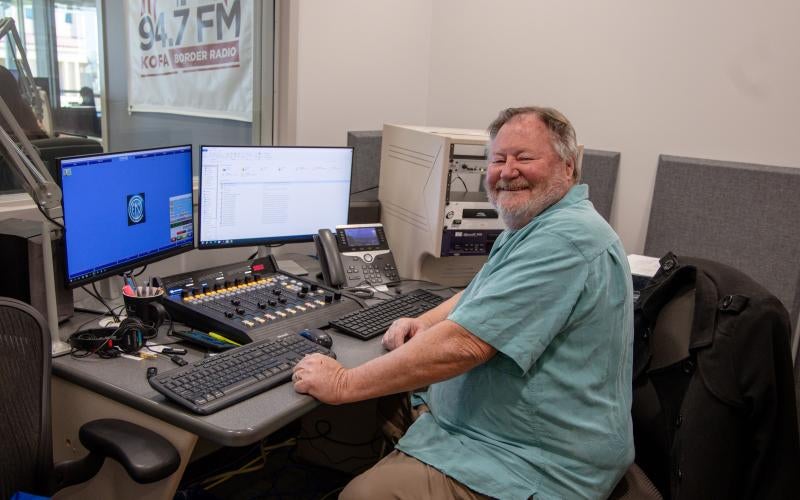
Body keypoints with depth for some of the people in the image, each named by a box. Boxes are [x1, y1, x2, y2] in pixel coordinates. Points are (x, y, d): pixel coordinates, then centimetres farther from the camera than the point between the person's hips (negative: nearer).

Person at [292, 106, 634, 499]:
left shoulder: (564, 239, -24)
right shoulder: (532, 228, 12)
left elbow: (461, 345, -30)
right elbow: (481, 295, 23)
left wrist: (344, 384, -21)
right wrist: (425, 323, 2)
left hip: (537, 468, -10)